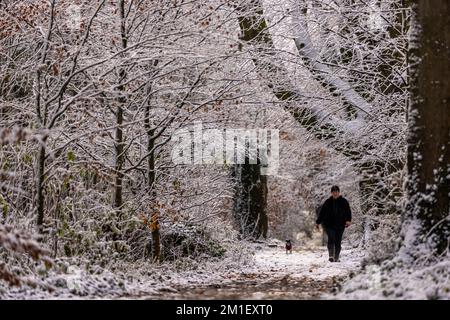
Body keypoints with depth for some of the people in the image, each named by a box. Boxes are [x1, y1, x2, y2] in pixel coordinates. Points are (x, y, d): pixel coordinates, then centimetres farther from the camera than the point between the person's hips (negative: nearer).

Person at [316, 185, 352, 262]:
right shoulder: (328, 202, 7)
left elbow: (348, 212, 0)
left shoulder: (344, 202, 5)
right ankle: (331, 255, -24)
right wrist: (318, 222, 10)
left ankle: (336, 258, 11)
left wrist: (348, 220, -17)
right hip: (329, 224, -1)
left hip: (340, 225, 1)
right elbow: (322, 212, 11)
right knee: (331, 238, -20)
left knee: (338, 241, 2)